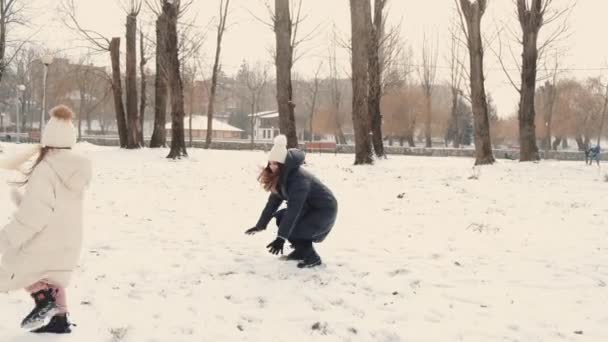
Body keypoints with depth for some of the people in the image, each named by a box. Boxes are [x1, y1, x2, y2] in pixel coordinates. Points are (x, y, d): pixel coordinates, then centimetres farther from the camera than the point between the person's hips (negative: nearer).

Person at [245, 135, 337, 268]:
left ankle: (312, 257, -2)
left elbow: (293, 209, -37)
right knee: (281, 218, 2)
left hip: (325, 211, -9)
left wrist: (281, 237, -39)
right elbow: (273, 202, 4)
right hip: (309, 208, 9)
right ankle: (301, 250, 16)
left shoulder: (299, 179, -32)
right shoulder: (281, 177, -4)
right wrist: (260, 226, 7)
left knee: (293, 229, -21)